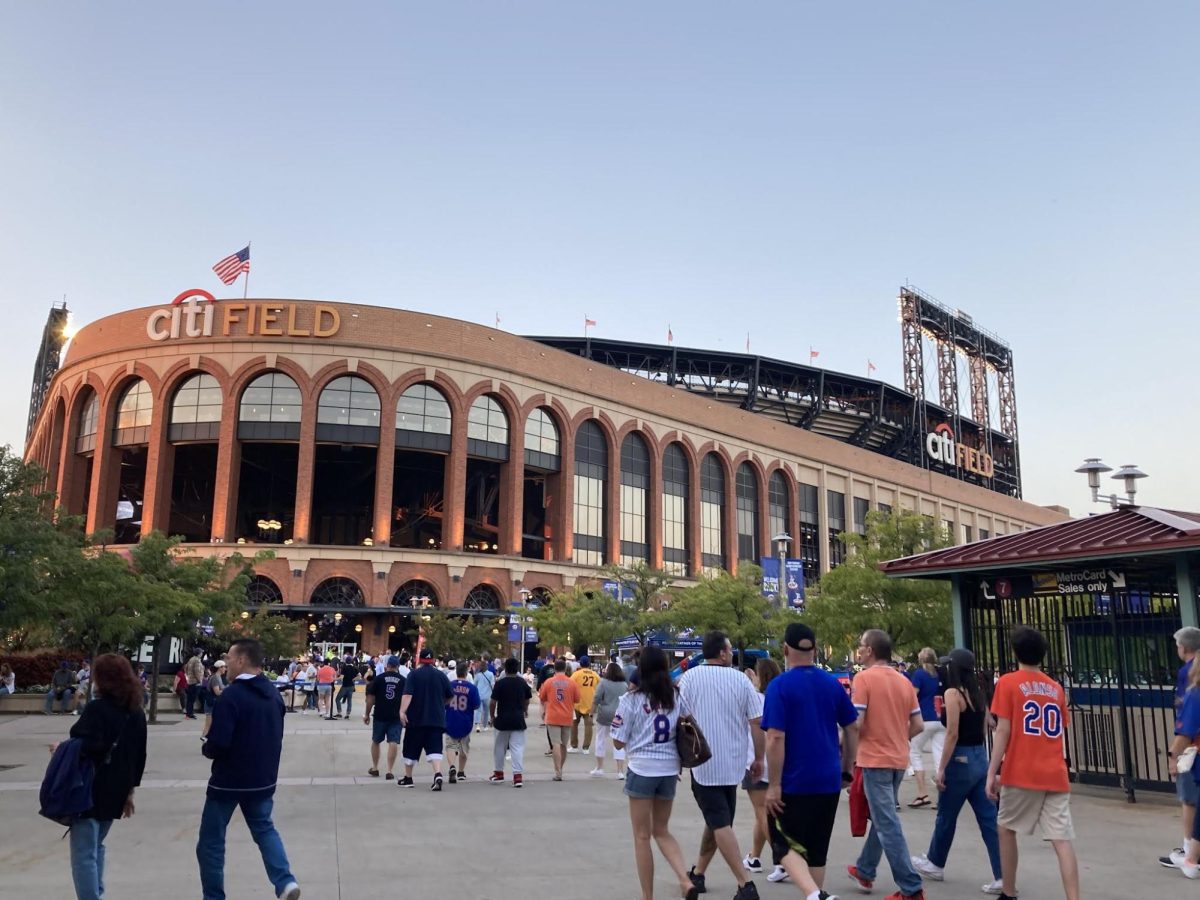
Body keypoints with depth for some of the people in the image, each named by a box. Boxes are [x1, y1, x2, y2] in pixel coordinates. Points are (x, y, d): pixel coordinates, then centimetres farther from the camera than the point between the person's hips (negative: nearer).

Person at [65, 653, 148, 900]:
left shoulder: (96, 709, -14)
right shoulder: (137, 713, 9)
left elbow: (88, 747, -25)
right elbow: (139, 756, 13)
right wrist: (130, 789, 20)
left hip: (90, 790, -8)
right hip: (115, 791, 8)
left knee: (84, 855, -3)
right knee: (95, 847, 25)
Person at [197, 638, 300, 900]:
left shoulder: (232, 695, -19)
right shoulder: (273, 693, 5)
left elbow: (217, 745, -23)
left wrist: (206, 746, -2)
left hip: (229, 780, -7)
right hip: (263, 778, 7)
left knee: (211, 842, 10)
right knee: (264, 829, 21)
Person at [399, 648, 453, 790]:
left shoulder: (414, 674, -3)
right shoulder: (441, 675, 5)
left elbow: (408, 694, -16)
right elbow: (449, 697, 12)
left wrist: (402, 711, -22)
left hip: (416, 719, -1)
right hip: (436, 719, 2)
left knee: (411, 748, 12)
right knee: (435, 747, -3)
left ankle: (408, 778, 22)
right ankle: (438, 774, -24)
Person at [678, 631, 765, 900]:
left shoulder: (691, 677, -7)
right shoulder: (741, 679, -1)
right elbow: (756, 722, -2)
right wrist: (759, 759, 9)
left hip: (704, 763, -3)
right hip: (733, 763, 3)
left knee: (720, 824, -4)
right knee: (717, 821, 18)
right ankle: (698, 873, 28)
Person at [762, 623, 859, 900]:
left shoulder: (779, 685, -12)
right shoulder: (832, 684, 4)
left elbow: (776, 738, -17)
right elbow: (852, 729, 8)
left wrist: (774, 785, -13)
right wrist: (846, 770, 18)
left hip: (793, 783, -5)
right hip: (828, 781, 5)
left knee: (785, 845, 6)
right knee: (817, 848, 16)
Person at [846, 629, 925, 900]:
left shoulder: (864, 678, -12)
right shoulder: (904, 681, 7)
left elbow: (855, 724, -16)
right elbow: (918, 725, 7)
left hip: (875, 759, -7)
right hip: (899, 760, 7)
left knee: (887, 824, -2)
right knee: (882, 818, 20)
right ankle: (864, 871, 33)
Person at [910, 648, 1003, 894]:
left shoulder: (953, 693, -14)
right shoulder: (978, 692, 8)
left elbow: (952, 734, -17)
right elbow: (984, 730, 13)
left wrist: (941, 768, -13)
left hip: (960, 760, -7)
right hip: (980, 759, 7)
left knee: (946, 816, 12)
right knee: (989, 819, 6)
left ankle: (935, 863, 29)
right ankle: (1001, 876, 2)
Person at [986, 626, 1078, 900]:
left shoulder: (1008, 682, -2)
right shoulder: (1055, 687, 12)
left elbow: (1003, 731, -8)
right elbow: (1058, 732, 16)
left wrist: (992, 774, -6)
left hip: (1021, 773, -3)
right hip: (1055, 775, 3)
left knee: (1006, 829, 16)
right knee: (1062, 840, -3)